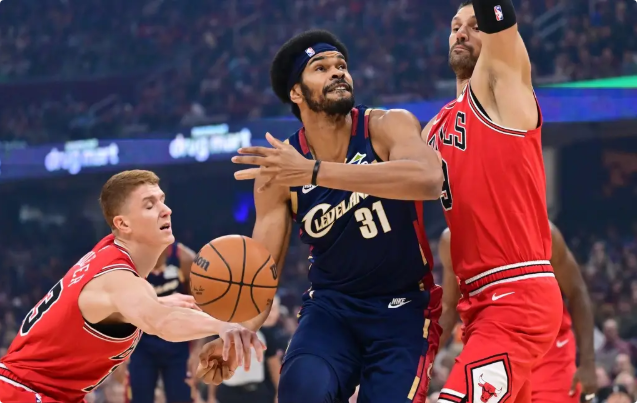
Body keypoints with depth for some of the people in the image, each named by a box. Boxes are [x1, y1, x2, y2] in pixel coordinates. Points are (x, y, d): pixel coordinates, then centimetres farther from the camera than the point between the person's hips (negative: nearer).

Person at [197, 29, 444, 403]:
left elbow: (429, 179, -36)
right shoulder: (277, 168, -4)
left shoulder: (387, 126, -13)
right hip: (331, 305, 1)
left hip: (403, 307, -1)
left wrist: (314, 172, -40)